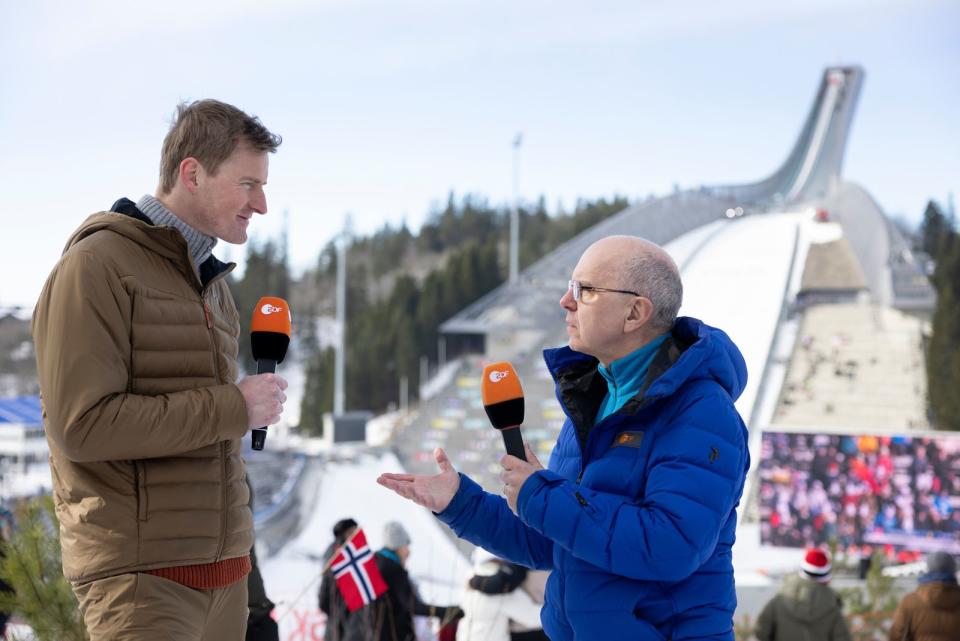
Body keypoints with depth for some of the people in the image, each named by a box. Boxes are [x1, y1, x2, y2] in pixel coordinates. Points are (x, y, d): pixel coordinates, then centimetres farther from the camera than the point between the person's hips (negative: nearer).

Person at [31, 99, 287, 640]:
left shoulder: (212, 282, 18)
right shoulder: (98, 265, -8)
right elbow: (82, 424, -17)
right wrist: (233, 408, -14)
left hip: (223, 570, 7)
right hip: (140, 574, -7)